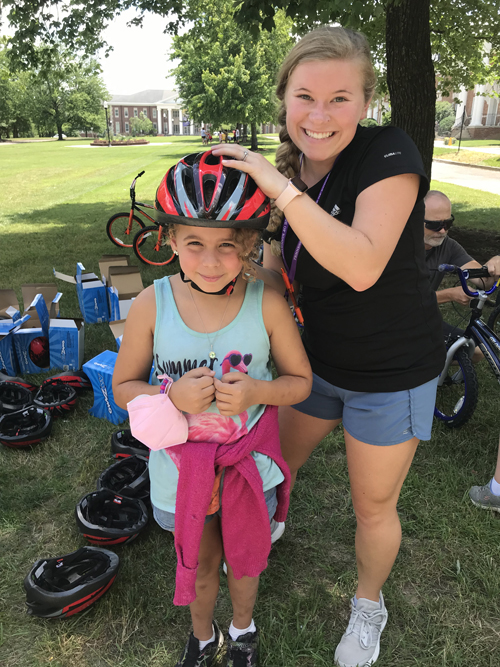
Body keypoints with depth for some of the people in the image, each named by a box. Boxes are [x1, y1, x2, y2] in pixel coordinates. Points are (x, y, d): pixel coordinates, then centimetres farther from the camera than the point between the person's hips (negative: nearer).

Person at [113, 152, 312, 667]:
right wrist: (172, 397, -26)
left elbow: (300, 381, -6)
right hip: (181, 464, 0)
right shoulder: (152, 305, -18)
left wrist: (255, 391, -26)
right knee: (198, 564, 25)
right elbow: (123, 386, -6)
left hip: (248, 463, 0)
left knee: (244, 557, 26)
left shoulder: (267, 304, -19)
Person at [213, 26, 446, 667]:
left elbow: (362, 267, -36)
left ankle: (368, 606, 43)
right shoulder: (287, 169, -3)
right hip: (319, 360, 6)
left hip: (391, 374, -5)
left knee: (373, 506, 11)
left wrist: (282, 187, -35)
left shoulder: (389, 153, -22)